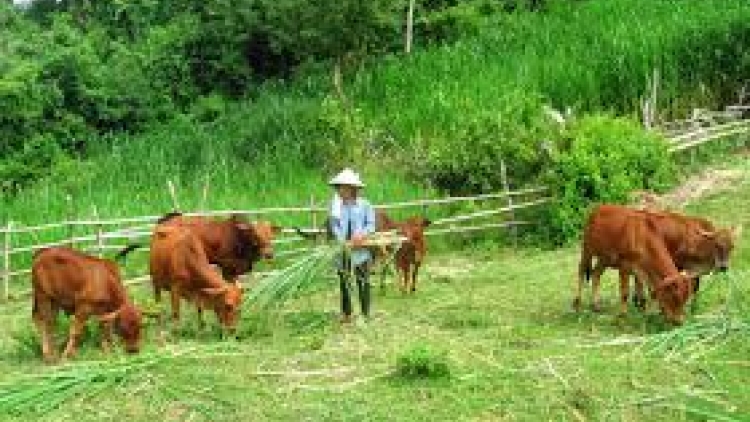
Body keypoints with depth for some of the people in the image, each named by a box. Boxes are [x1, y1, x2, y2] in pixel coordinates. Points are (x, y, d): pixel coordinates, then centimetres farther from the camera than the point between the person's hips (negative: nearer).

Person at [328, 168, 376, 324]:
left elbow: (371, 224, -1)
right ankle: (346, 313, 20)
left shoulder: (364, 204, -2)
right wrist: (342, 240, -18)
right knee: (344, 282, 10)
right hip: (342, 249, 2)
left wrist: (362, 234, -19)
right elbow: (333, 225, -2)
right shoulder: (336, 205, 2)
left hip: (361, 249, -2)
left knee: (363, 281, 6)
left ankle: (365, 313, 16)